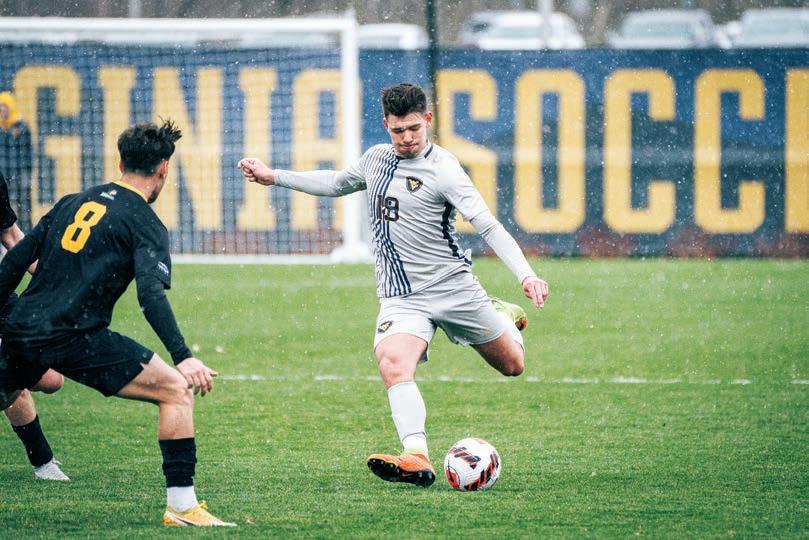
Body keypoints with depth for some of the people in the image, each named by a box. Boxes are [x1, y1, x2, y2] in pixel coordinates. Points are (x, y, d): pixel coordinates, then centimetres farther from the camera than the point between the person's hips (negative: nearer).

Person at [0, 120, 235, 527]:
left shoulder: (73, 202, 18)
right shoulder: (145, 223, -1)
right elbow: (151, 294, -17)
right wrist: (182, 356, -25)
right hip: (75, 338, -7)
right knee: (177, 390, -3)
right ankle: (181, 505, -8)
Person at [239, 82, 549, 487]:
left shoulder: (442, 169, -12)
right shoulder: (376, 159, 7)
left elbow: (488, 226, -19)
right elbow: (336, 184, 29)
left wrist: (526, 276, -31)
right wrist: (274, 177, 27)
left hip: (453, 286, -3)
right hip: (401, 297, 3)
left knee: (511, 365, 13)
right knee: (393, 365, -28)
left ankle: (504, 317, 48)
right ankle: (417, 459, -38)